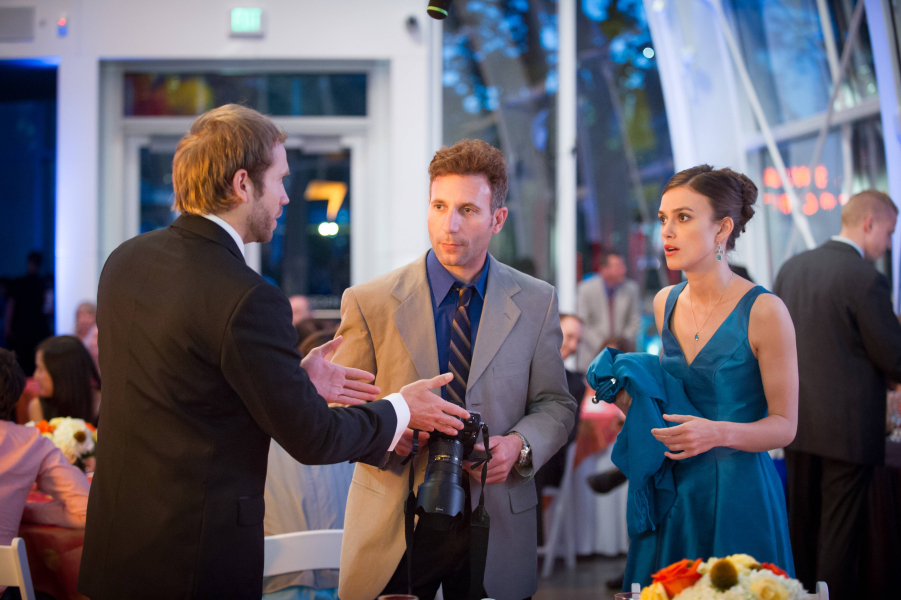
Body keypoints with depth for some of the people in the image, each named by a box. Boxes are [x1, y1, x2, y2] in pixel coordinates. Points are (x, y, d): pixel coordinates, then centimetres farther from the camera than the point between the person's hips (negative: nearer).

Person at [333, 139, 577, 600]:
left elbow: (555, 404, 8)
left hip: (495, 527, 1)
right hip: (393, 531, -1)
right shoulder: (369, 302, -3)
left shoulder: (536, 302, 3)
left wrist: (518, 445, -13)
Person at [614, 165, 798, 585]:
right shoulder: (665, 303, 6)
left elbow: (785, 425, -9)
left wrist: (720, 433, -25)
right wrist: (631, 399, 2)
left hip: (738, 493, -5)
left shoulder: (763, 311, -12)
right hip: (671, 491, 5)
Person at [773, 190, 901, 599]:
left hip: (797, 422, 7)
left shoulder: (791, 268, 5)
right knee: (840, 533, 1)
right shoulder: (866, 278, -16)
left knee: (801, 524, 16)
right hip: (848, 427, -7)